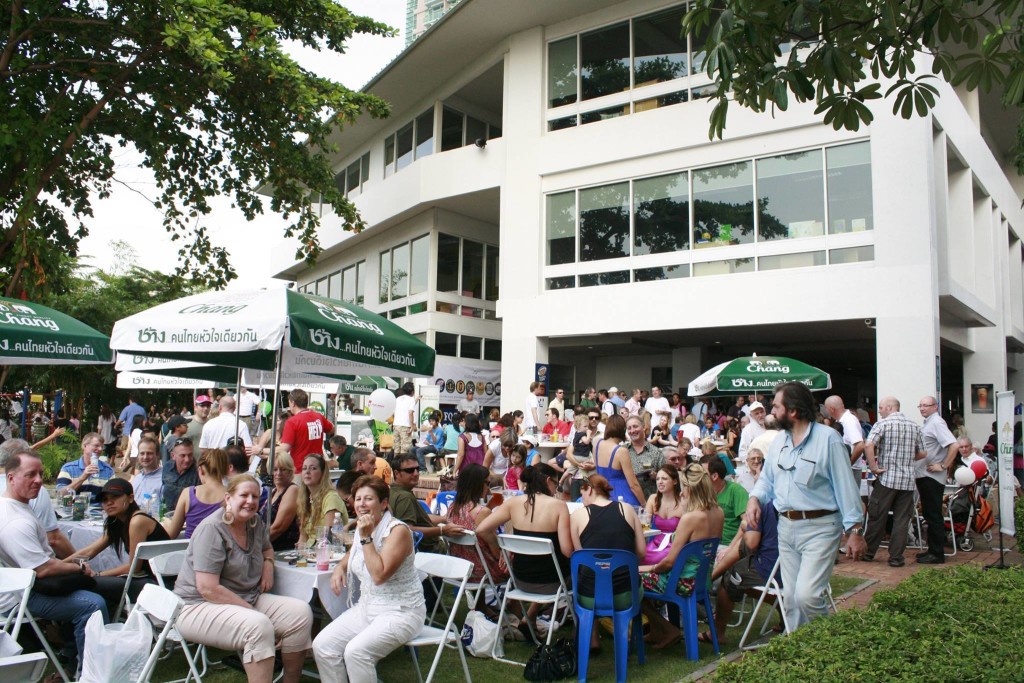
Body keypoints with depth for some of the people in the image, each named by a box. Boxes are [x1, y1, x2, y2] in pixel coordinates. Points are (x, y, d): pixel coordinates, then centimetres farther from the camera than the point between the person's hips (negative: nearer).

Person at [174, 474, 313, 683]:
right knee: (258, 625, -35)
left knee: (301, 612, -14)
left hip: (248, 599, 8)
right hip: (200, 606, -7)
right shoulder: (212, 529, -16)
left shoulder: (256, 523, 6)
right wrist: (252, 610, -22)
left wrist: (268, 563, 5)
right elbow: (207, 588, -22)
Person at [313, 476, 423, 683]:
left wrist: (366, 537, -23)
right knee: (322, 645, -10)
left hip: (400, 612, -8)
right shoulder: (362, 528, 7)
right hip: (366, 607, 8)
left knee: (356, 651, -29)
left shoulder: (398, 530, -17)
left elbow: (379, 574, -26)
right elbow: (353, 553, 30)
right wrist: (340, 567, 9)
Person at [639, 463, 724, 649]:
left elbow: (670, 561, -21)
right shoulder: (718, 513, -2)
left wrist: (652, 568, -2)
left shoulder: (690, 518, -26)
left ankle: (666, 631, 10)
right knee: (644, 571, 22)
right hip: (703, 578, 9)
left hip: (685, 583, -9)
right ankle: (657, 630, 25)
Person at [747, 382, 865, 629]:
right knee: (790, 597, 11)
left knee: (807, 596, -14)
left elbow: (846, 487, -10)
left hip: (819, 528, -7)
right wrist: (755, 498, -1)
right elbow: (766, 478, 20)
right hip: (786, 527, 7)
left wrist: (855, 530, -12)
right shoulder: (778, 441, 11)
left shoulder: (828, 439, -10)